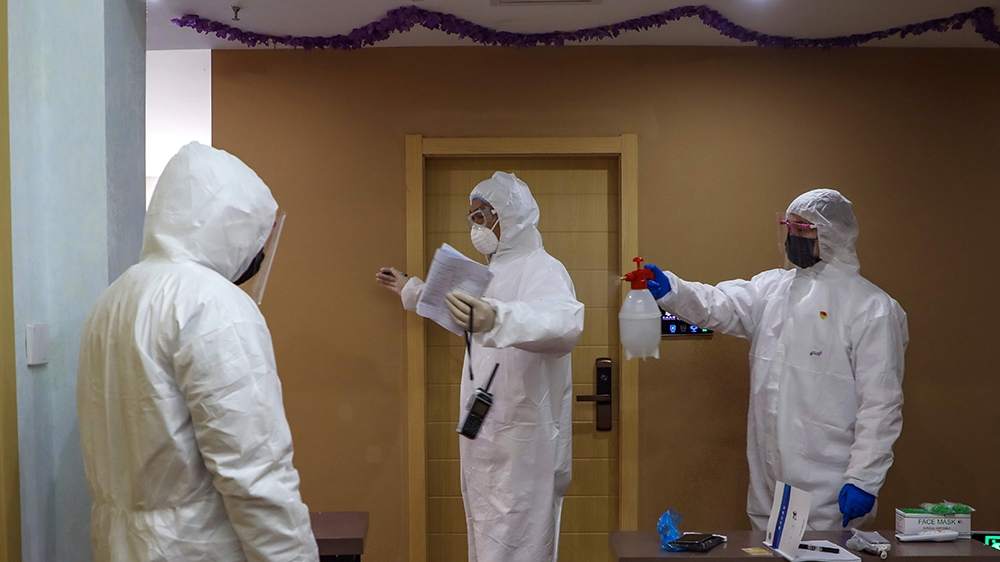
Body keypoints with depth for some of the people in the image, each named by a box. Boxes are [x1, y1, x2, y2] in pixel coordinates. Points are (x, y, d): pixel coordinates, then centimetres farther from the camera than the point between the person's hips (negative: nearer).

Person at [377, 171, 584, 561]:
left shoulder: (541, 269, -17)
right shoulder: (497, 270, 15)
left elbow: (566, 322, -40)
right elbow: (460, 309, 36)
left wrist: (496, 318, -55)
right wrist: (411, 290, 44)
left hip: (521, 440, -10)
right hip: (487, 434, 10)